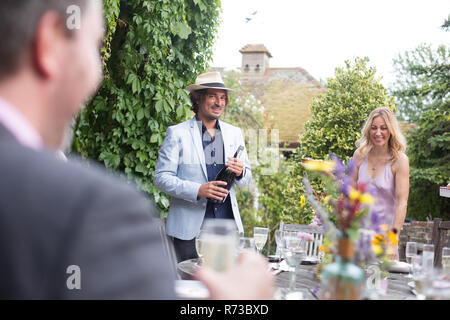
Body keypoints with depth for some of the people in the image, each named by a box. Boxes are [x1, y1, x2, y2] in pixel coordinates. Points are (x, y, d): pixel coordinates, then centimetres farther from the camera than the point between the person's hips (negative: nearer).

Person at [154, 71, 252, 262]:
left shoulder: (234, 133, 14)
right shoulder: (177, 133, 1)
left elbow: (246, 180, 17)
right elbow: (161, 178, -5)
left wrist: (240, 173, -8)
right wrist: (197, 190, -18)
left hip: (227, 226, 4)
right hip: (190, 229, -4)